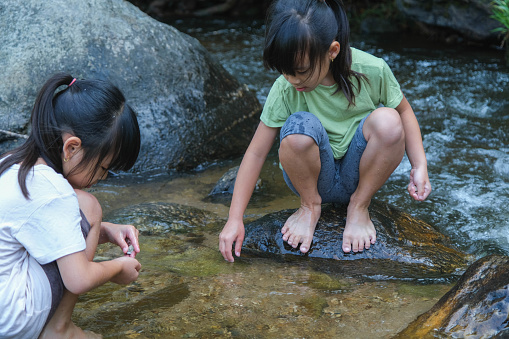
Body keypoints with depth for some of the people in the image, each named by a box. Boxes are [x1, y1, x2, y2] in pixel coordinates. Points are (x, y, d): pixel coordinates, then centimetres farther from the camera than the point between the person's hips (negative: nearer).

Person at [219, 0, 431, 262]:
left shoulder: (372, 71, -18)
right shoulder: (285, 89, -19)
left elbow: (404, 111, 1)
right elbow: (256, 153, -15)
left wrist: (420, 166, -12)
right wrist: (235, 219, -17)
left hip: (360, 175, 1)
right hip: (315, 177, -1)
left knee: (387, 120, -30)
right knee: (300, 125, -33)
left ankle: (359, 206, -5)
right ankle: (310, 206, -3)